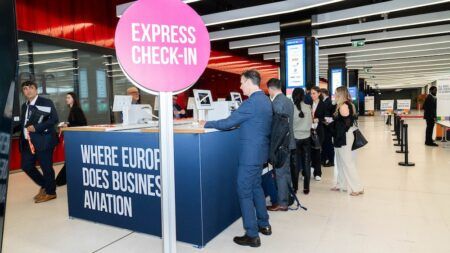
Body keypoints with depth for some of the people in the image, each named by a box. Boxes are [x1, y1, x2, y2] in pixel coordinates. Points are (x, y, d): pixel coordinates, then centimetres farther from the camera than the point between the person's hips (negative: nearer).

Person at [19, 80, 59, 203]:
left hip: (43, 140, -8)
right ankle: (44, 185, 30)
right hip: (28, 142, 8)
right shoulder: (24, 106, 18)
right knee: (26, 165, 11)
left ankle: (50, 192, 16)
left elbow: (54, 119, -16)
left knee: (46, 167, -1)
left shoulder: (46, 102, -6)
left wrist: (36, 127, -20)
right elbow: (23, 123, 18)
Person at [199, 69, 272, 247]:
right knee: (256, 187, 21)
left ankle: (252, 236, 8)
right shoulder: (265, 100, 10)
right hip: (260, 151, 10)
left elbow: (228, 123, -17)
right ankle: (264, 225, 33)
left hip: (250, 154, -10)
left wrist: (206, 124, -5)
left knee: (244, 192, 0)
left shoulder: (251, 102, -20)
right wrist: (239, 123, 17)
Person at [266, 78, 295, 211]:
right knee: (286, 171, 18)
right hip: (288, 141, 9)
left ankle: (282, 203, 6)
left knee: (281, 173, -2)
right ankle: (288, 198, 29)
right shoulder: (288, 100, 11)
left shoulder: (276, 102, -17)